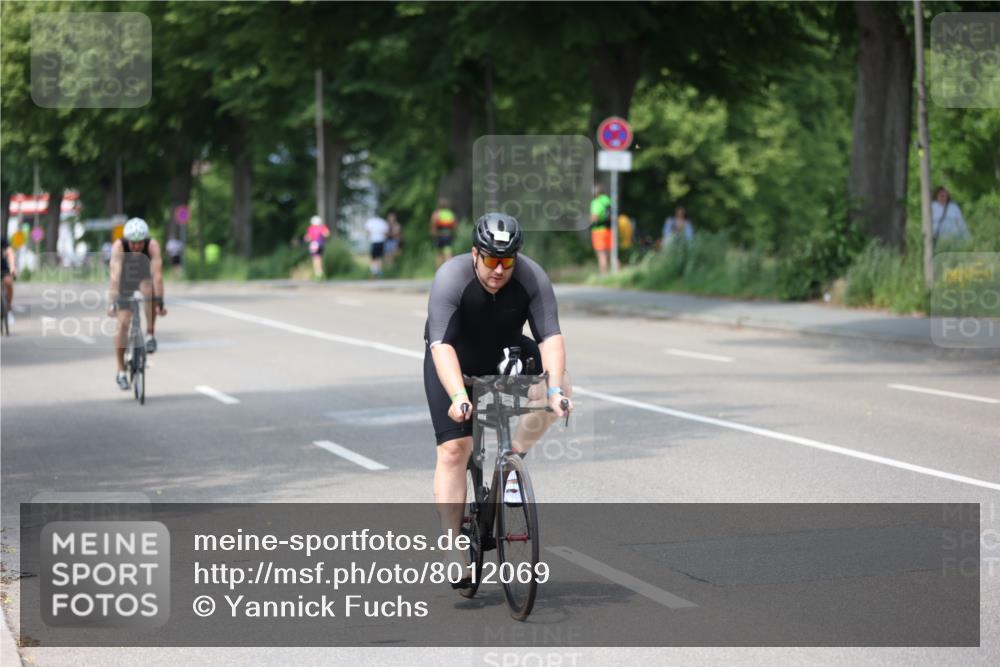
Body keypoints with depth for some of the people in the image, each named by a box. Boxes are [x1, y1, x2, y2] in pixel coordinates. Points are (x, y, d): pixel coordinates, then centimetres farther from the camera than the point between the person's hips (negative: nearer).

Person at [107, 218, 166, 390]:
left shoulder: (153, 246, -31)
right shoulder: (119, 247, -32)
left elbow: (157, 274, -38)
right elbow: (115, 275, -39)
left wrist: (159, 302, -45)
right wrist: (114, 303, -48)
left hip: (144, 278, 0)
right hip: (125, 280, 0)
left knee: (150, 290, -35)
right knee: (123, 322, -11)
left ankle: (150, 335, -17)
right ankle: (121, 371, -3)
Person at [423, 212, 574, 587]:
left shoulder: (532, 277, -26)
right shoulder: (451, 278, -32)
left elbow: (550, 336, -31)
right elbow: (442, 345, -41)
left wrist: (554, 389, -46)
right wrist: (458, 397, -54)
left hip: (505, 353, 3)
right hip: (453, 361, -3)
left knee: (559, 390, -23)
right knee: (453, 450, -12)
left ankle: (514, 458, -2)